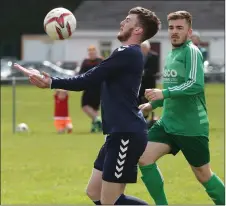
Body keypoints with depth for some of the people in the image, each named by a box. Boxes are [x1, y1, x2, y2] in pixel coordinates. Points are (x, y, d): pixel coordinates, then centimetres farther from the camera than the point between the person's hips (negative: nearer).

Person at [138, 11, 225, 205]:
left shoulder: (191, 51, -12)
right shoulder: (171, 54, 14)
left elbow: (196, 84, -25)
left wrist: (164, 93, -31)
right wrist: (152, 104, 22)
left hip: (191, 127, -8)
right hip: (168, 123, 8)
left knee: (203, 174, 2)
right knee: (144, 159, -7)